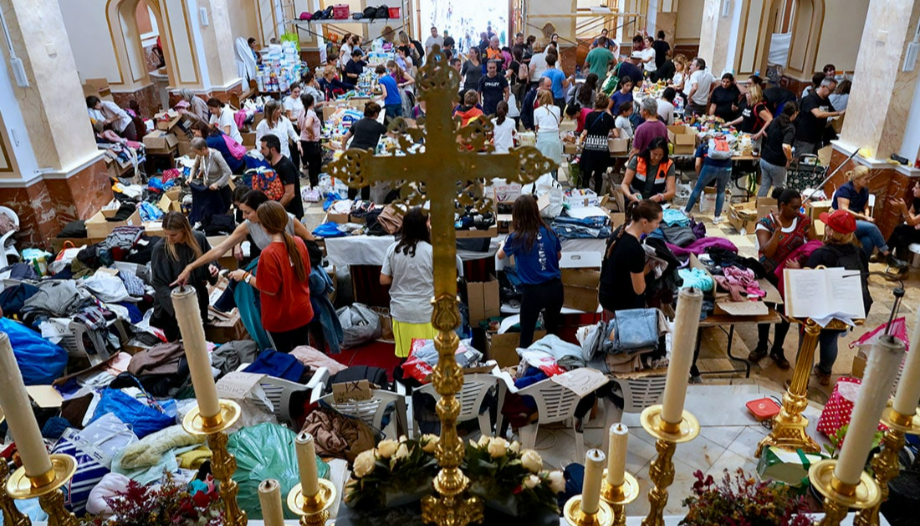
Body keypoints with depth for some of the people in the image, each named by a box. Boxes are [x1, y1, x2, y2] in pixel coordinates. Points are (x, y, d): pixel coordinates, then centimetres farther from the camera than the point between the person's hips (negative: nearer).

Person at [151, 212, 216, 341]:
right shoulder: (160, 249, -21)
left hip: (198, 295, 4)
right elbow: (159, 284, -20)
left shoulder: (199, 238, -13)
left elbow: (209, 259, 7)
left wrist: (211, 267, -17)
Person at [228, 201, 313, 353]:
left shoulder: (269, 254, -26)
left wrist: (245, 276, -9)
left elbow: (270, 289, -19)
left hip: (280, 318, -5)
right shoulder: (299, 242, -9)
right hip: (303, 312, 5)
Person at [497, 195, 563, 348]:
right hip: (555, 288, 4)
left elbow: (500, 256, 11)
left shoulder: (516, 238, -11)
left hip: (533, 291, -4)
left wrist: (504, 243, 31)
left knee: (526, 336, 10)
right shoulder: (549, 232, -1)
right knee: (552, 331, 22)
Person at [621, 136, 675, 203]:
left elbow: (671, 191, -10)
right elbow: (624, 184, -7)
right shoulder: (637, 160, -5)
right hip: (635, 199, 0)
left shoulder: (668, 165, -4)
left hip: (656, 202, 1)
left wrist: (661, 197, -32)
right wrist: (629, 195, -29)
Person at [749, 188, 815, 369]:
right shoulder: (766, 223, -16)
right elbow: (767, 252, -26)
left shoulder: (803, 220, -7)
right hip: (769, 274, -2)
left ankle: (777, 349, 28)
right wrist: (778, 229, -32)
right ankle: (761, 346, 30)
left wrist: (802, 264, -26)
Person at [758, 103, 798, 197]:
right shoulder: (790, 128, -19)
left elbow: (765, 133, 22)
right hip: (776, 164, -6)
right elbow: (786, 147, -33)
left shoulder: (774, 121, 3)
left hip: (764, 159, 7)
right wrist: (789, 159, -17)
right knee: (780, 188, 15)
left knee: (764, 185, 18)